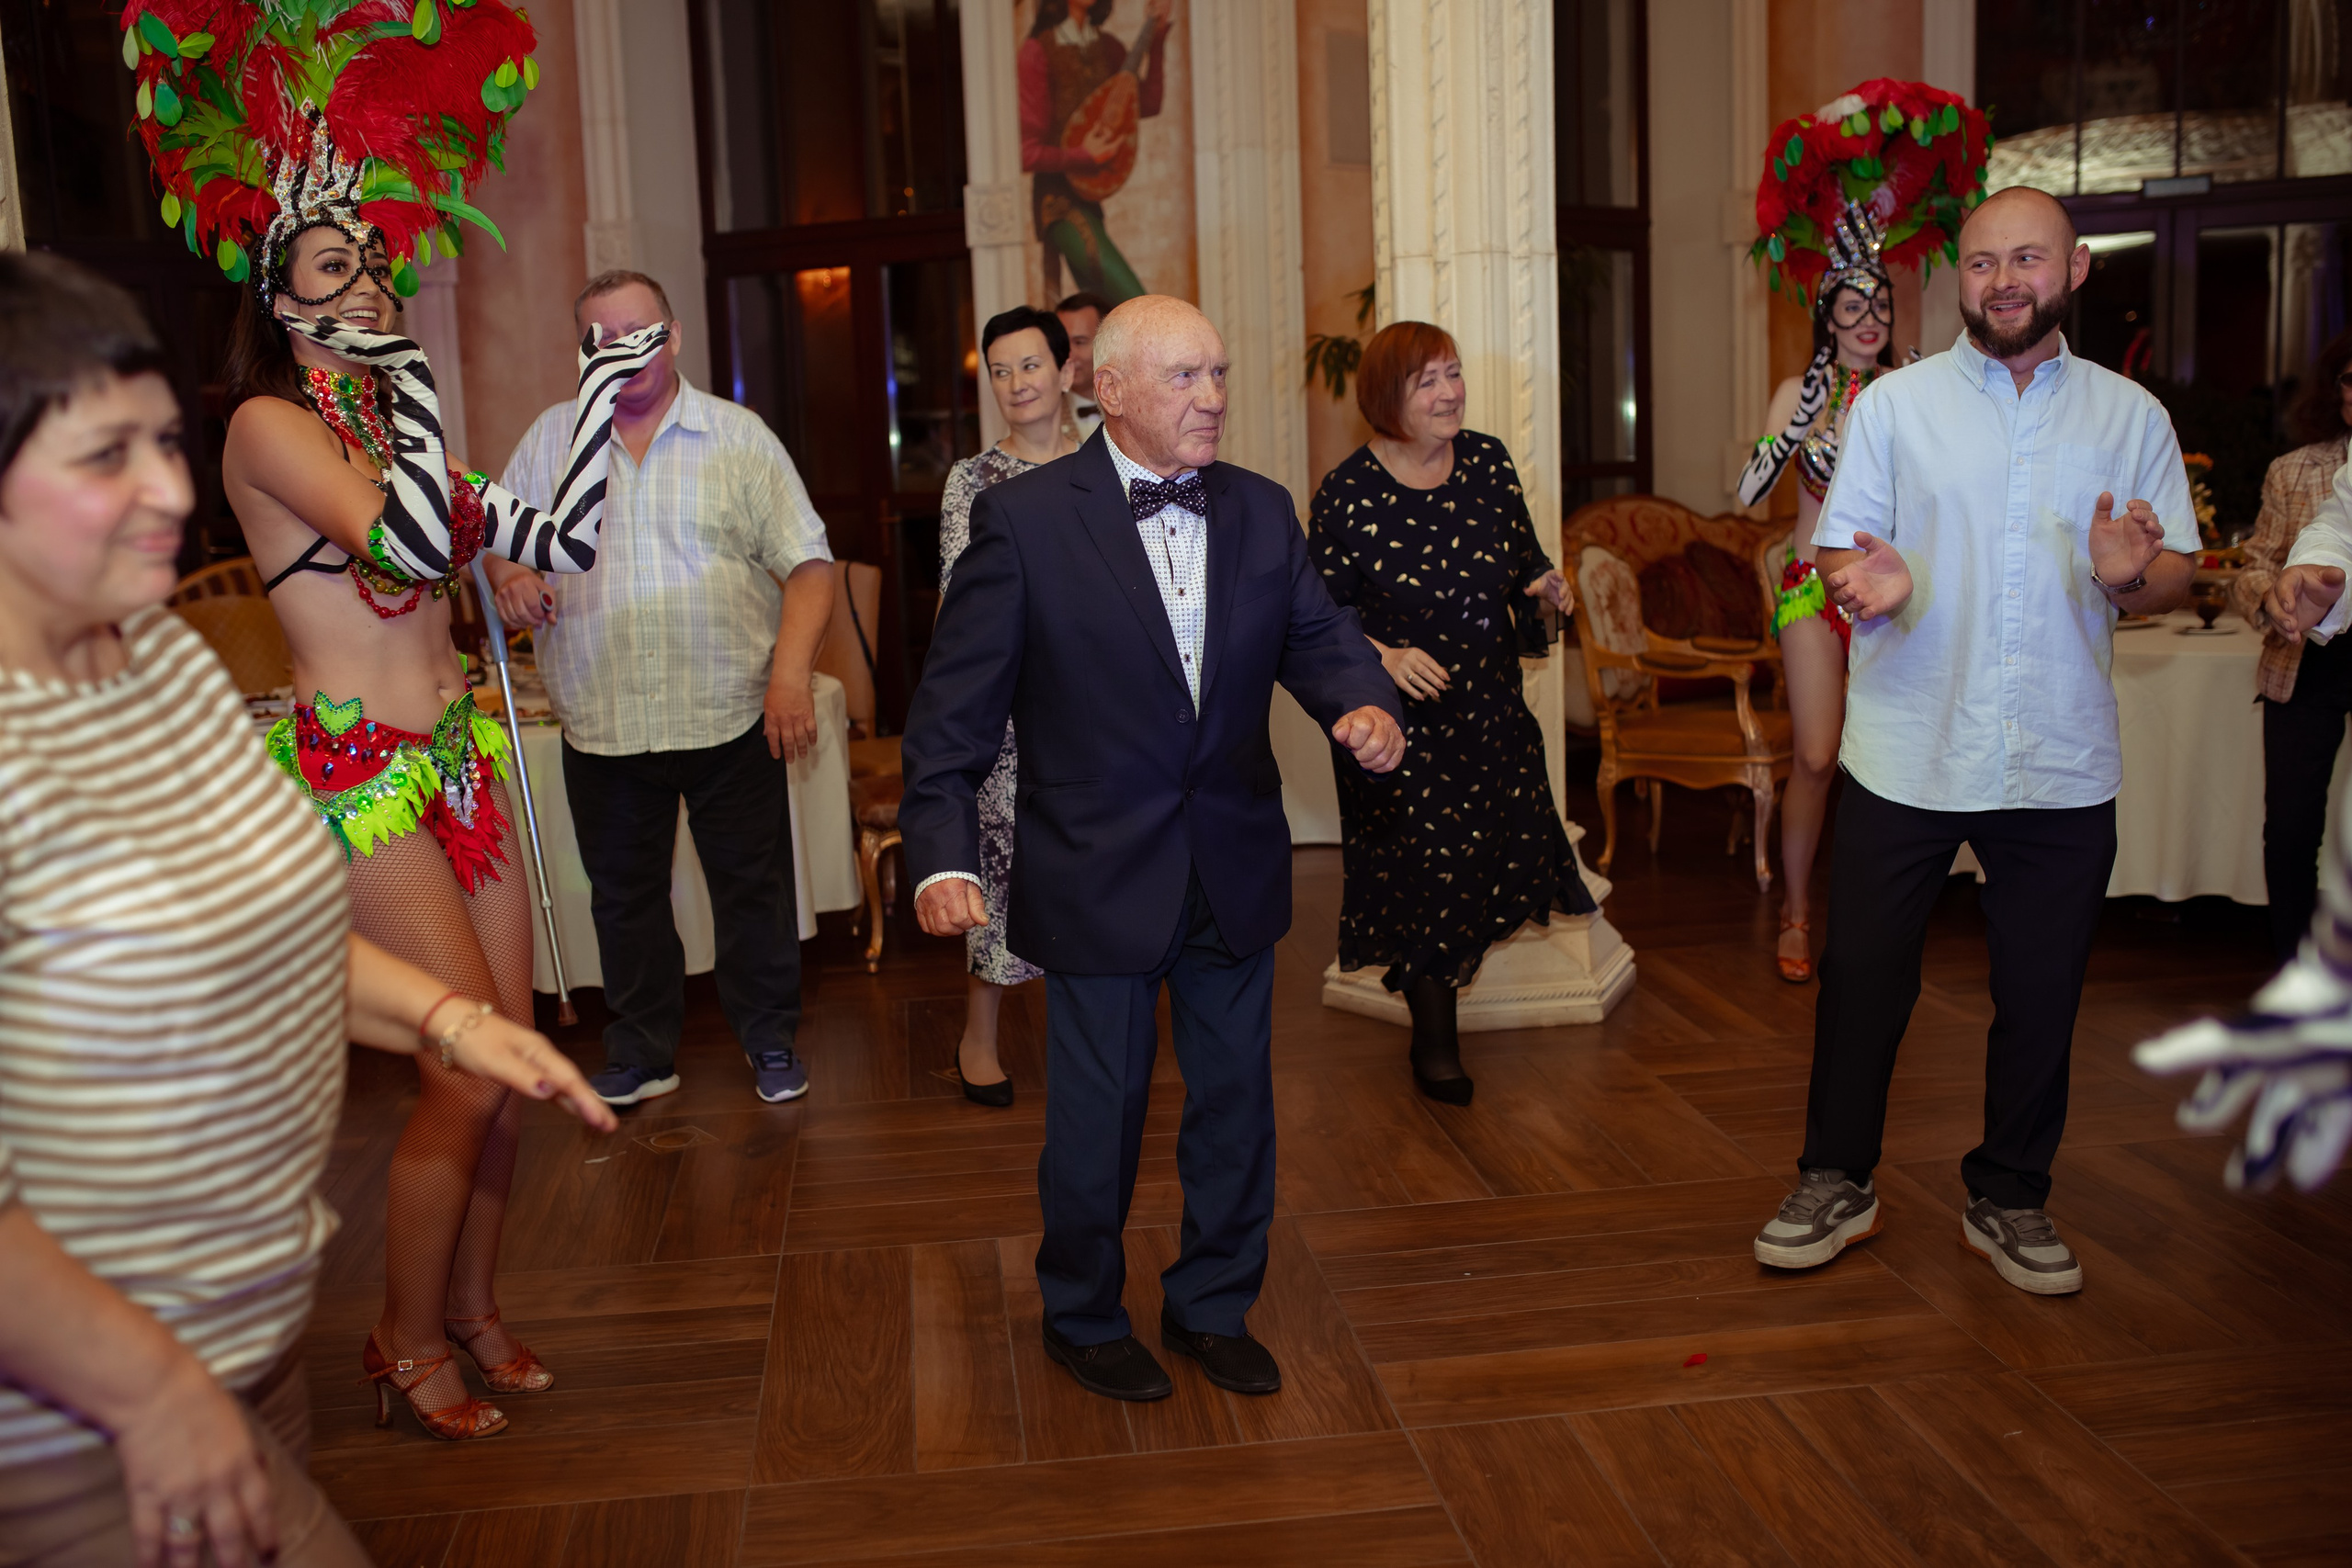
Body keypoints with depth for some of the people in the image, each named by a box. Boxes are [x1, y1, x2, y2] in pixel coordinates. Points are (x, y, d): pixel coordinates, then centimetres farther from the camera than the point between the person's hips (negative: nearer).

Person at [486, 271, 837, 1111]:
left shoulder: (738, 435, 0)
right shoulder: (548, 439, 8)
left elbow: (807, 561, -4)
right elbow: (497, 538, 15)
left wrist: (792, 668, -18)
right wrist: (508, 573, -10)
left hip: (731, 717, -2)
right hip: (601, 723, 3)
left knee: (753, 889, 7)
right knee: (624, 895, 13)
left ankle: (771, 1041, 25)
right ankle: (641, 1053, 29)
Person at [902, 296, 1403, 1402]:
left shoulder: (1261, 511, 4)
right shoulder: (1024, 519, -10)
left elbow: (1317, 635, 7)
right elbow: (956, 705, -12)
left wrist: (1366, 705, -17)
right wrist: (943, 855, -22)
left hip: (1236, 872, 5)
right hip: (1100, 882, -4)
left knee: (1235, 1104, 16)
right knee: (1096, 1116, 10)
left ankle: (1212, 1308, 38)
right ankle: (1084, 1319, 35)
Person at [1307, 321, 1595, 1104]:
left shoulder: (1488, 460, 0)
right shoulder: (1349, 493, -14)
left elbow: (1525, 555, 10)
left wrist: (1542, 584, -11)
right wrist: (1385, 656, -23)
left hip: (1491, 702, 5)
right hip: (1401, 715, -5)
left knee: (1500, 848, 9)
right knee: (1420, 867, 1)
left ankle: (1448, 971, 41)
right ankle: (1434, 1038, 21)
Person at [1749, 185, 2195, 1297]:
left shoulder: (2130, 415, 8)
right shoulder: (1895, 403, 5)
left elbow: (2180, 572, 8)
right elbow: (1840, 550, 1)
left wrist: (2131, 579, -16)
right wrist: (1871, 585, -22)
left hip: (2062, 765, 1)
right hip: (1907, 756, -1)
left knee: (2040, 995, 10)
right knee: (1863, 977, 6)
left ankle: (2010, 1198, 29)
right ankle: (1836, 1183, 25)